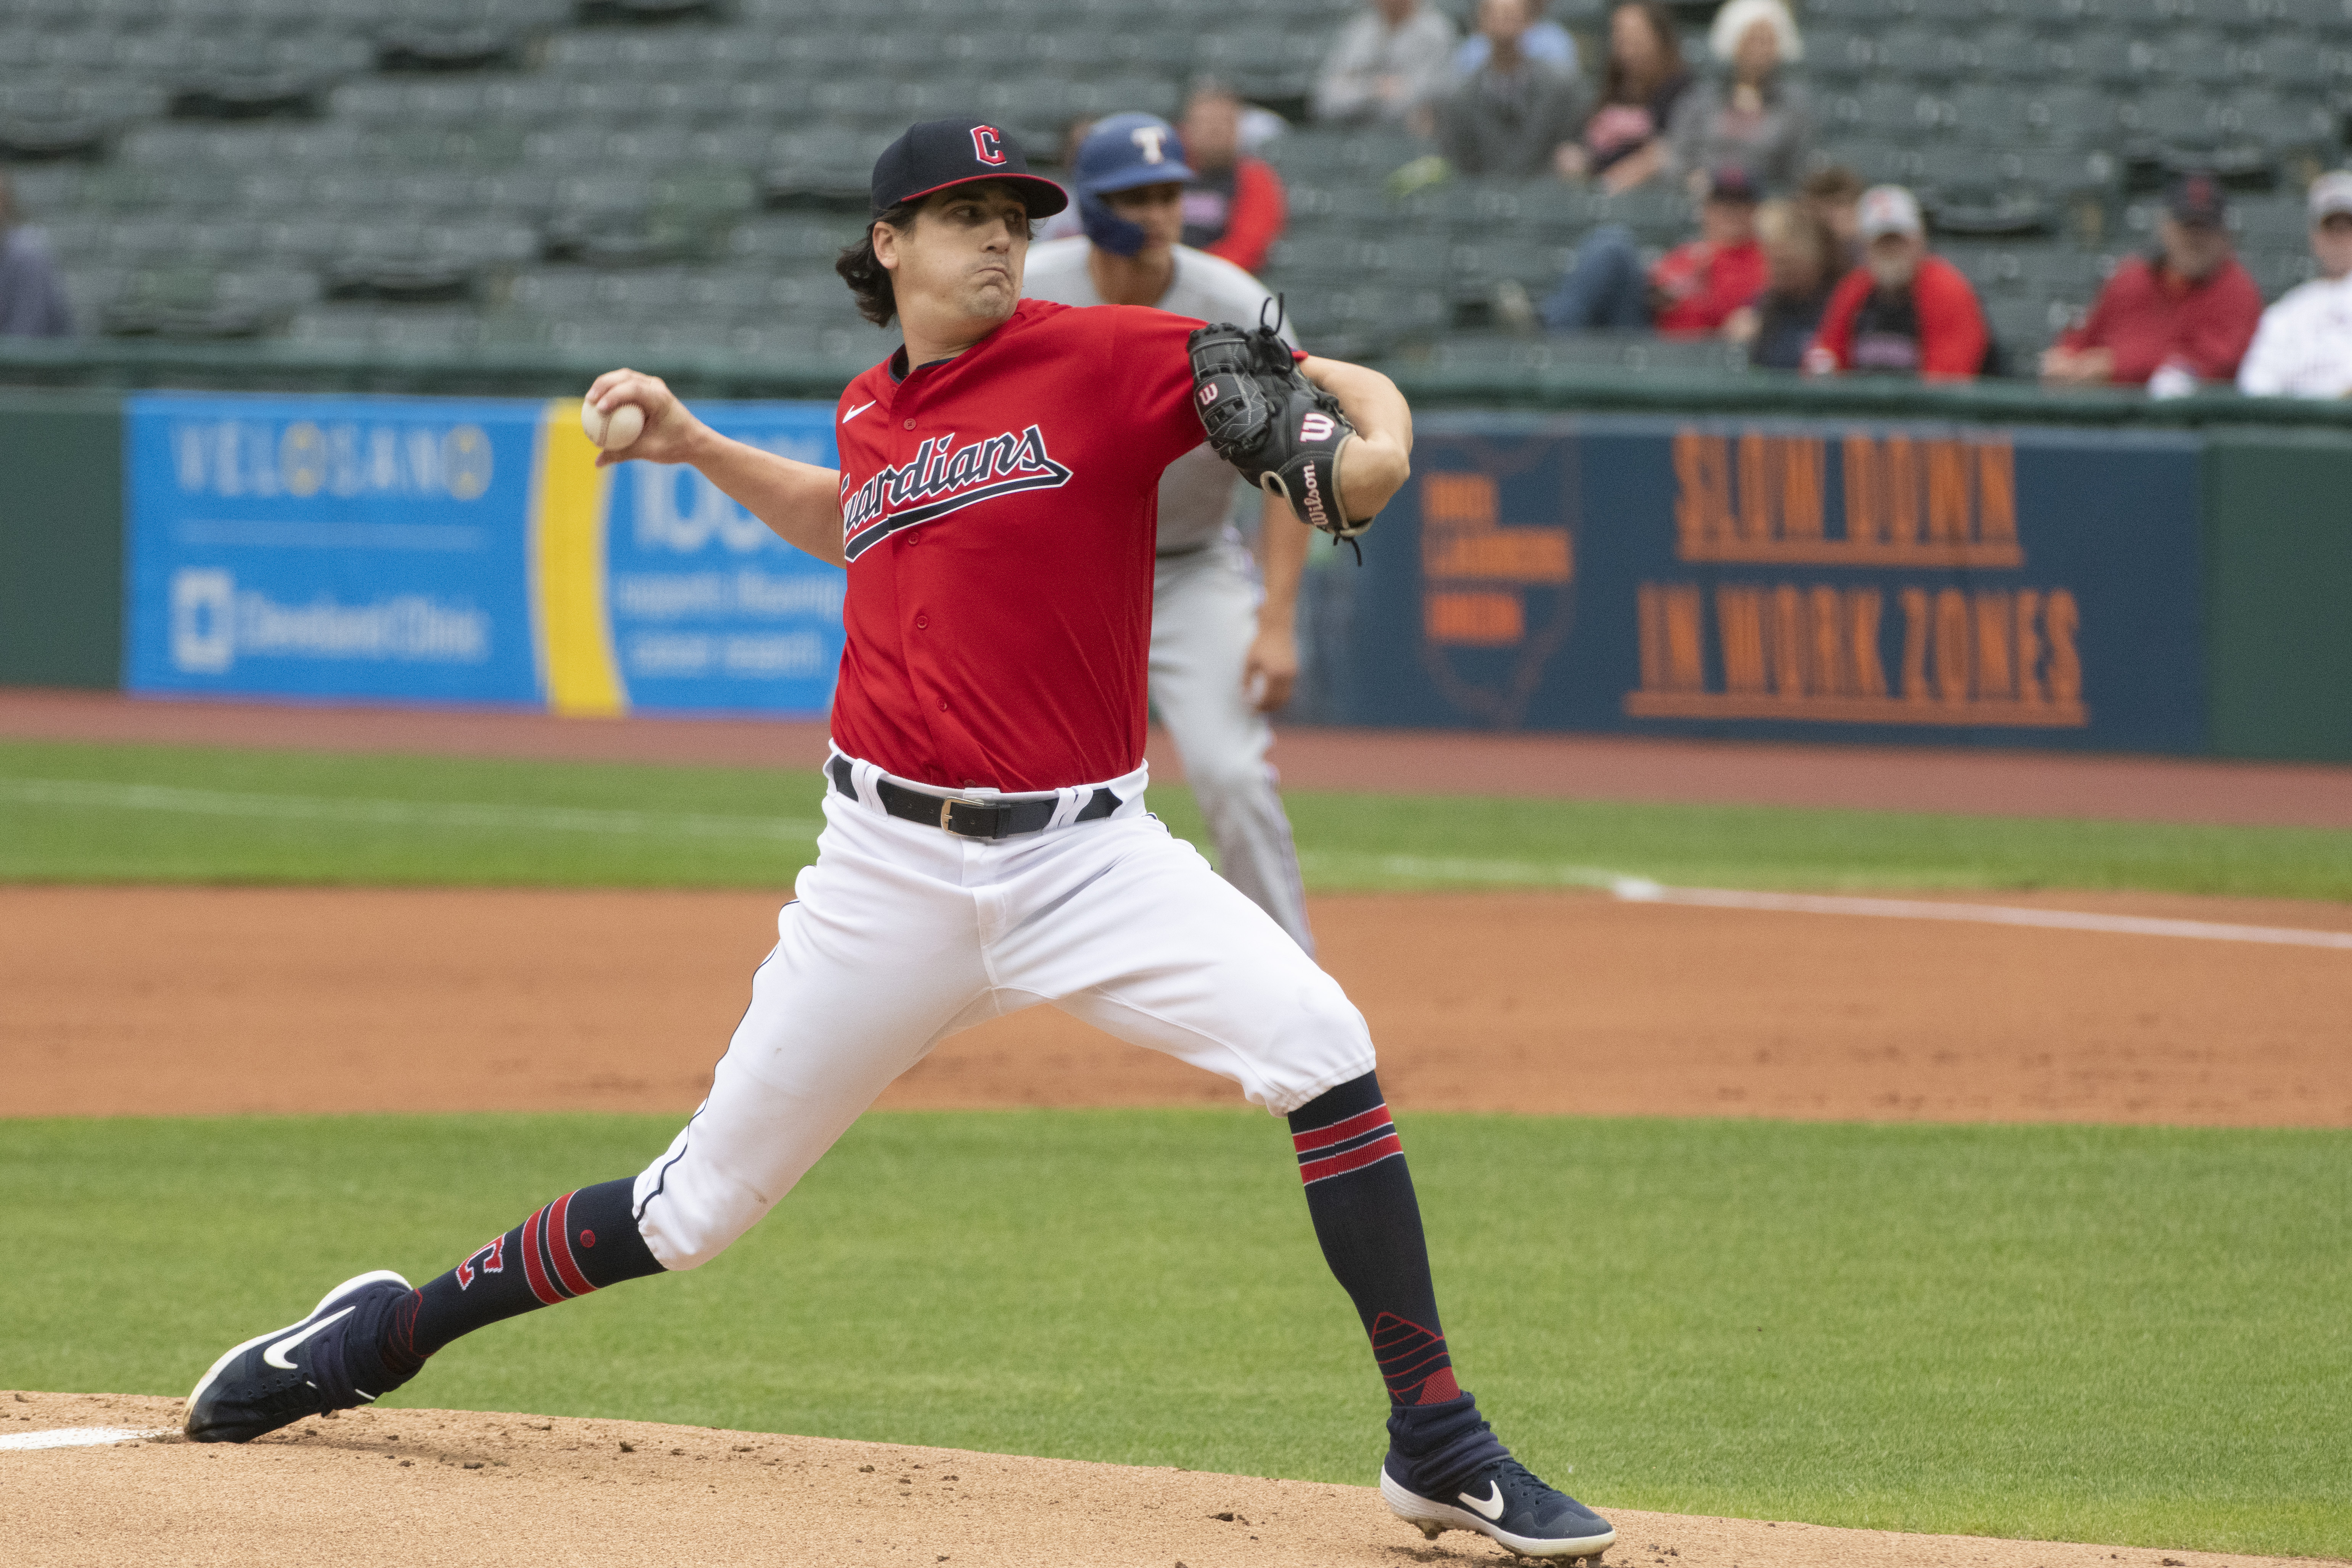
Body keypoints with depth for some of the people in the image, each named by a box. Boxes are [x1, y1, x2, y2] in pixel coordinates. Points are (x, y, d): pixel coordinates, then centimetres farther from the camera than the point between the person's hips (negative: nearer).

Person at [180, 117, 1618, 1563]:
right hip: (894, 871, 2)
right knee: (702, 1205, 6)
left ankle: (1439, 1445, -19)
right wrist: (695, 448, 24)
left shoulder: (1097, 360, -4)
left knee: (1315, 1041, -26)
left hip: (1087, 852, -2)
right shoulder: (872, 414, 9)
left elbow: (1357, 395, -6)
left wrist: (1376, 451, -28)